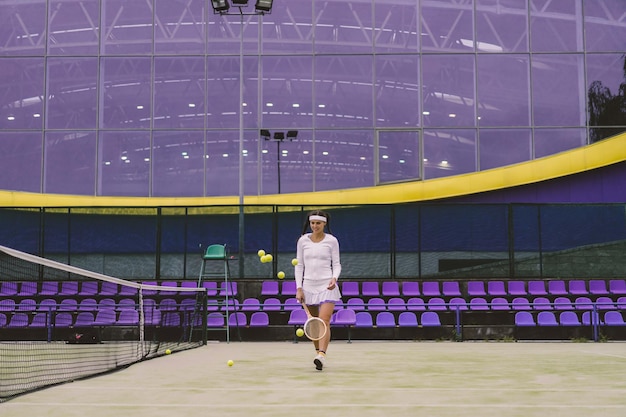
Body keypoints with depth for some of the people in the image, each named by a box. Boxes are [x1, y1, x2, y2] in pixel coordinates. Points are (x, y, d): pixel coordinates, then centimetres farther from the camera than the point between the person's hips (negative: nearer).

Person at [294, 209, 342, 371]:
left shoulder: (331, 241, 1)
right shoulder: (303, 240, 5)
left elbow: (336, 264, 4)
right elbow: (299, 265, 8)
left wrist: (334, 278, -17)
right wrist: (299, 288, 0)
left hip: (327, 285, -3)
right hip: (309, 285, 3)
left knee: (324, 321, -16)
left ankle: (321, 356, -27)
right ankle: (318, 351, 22)